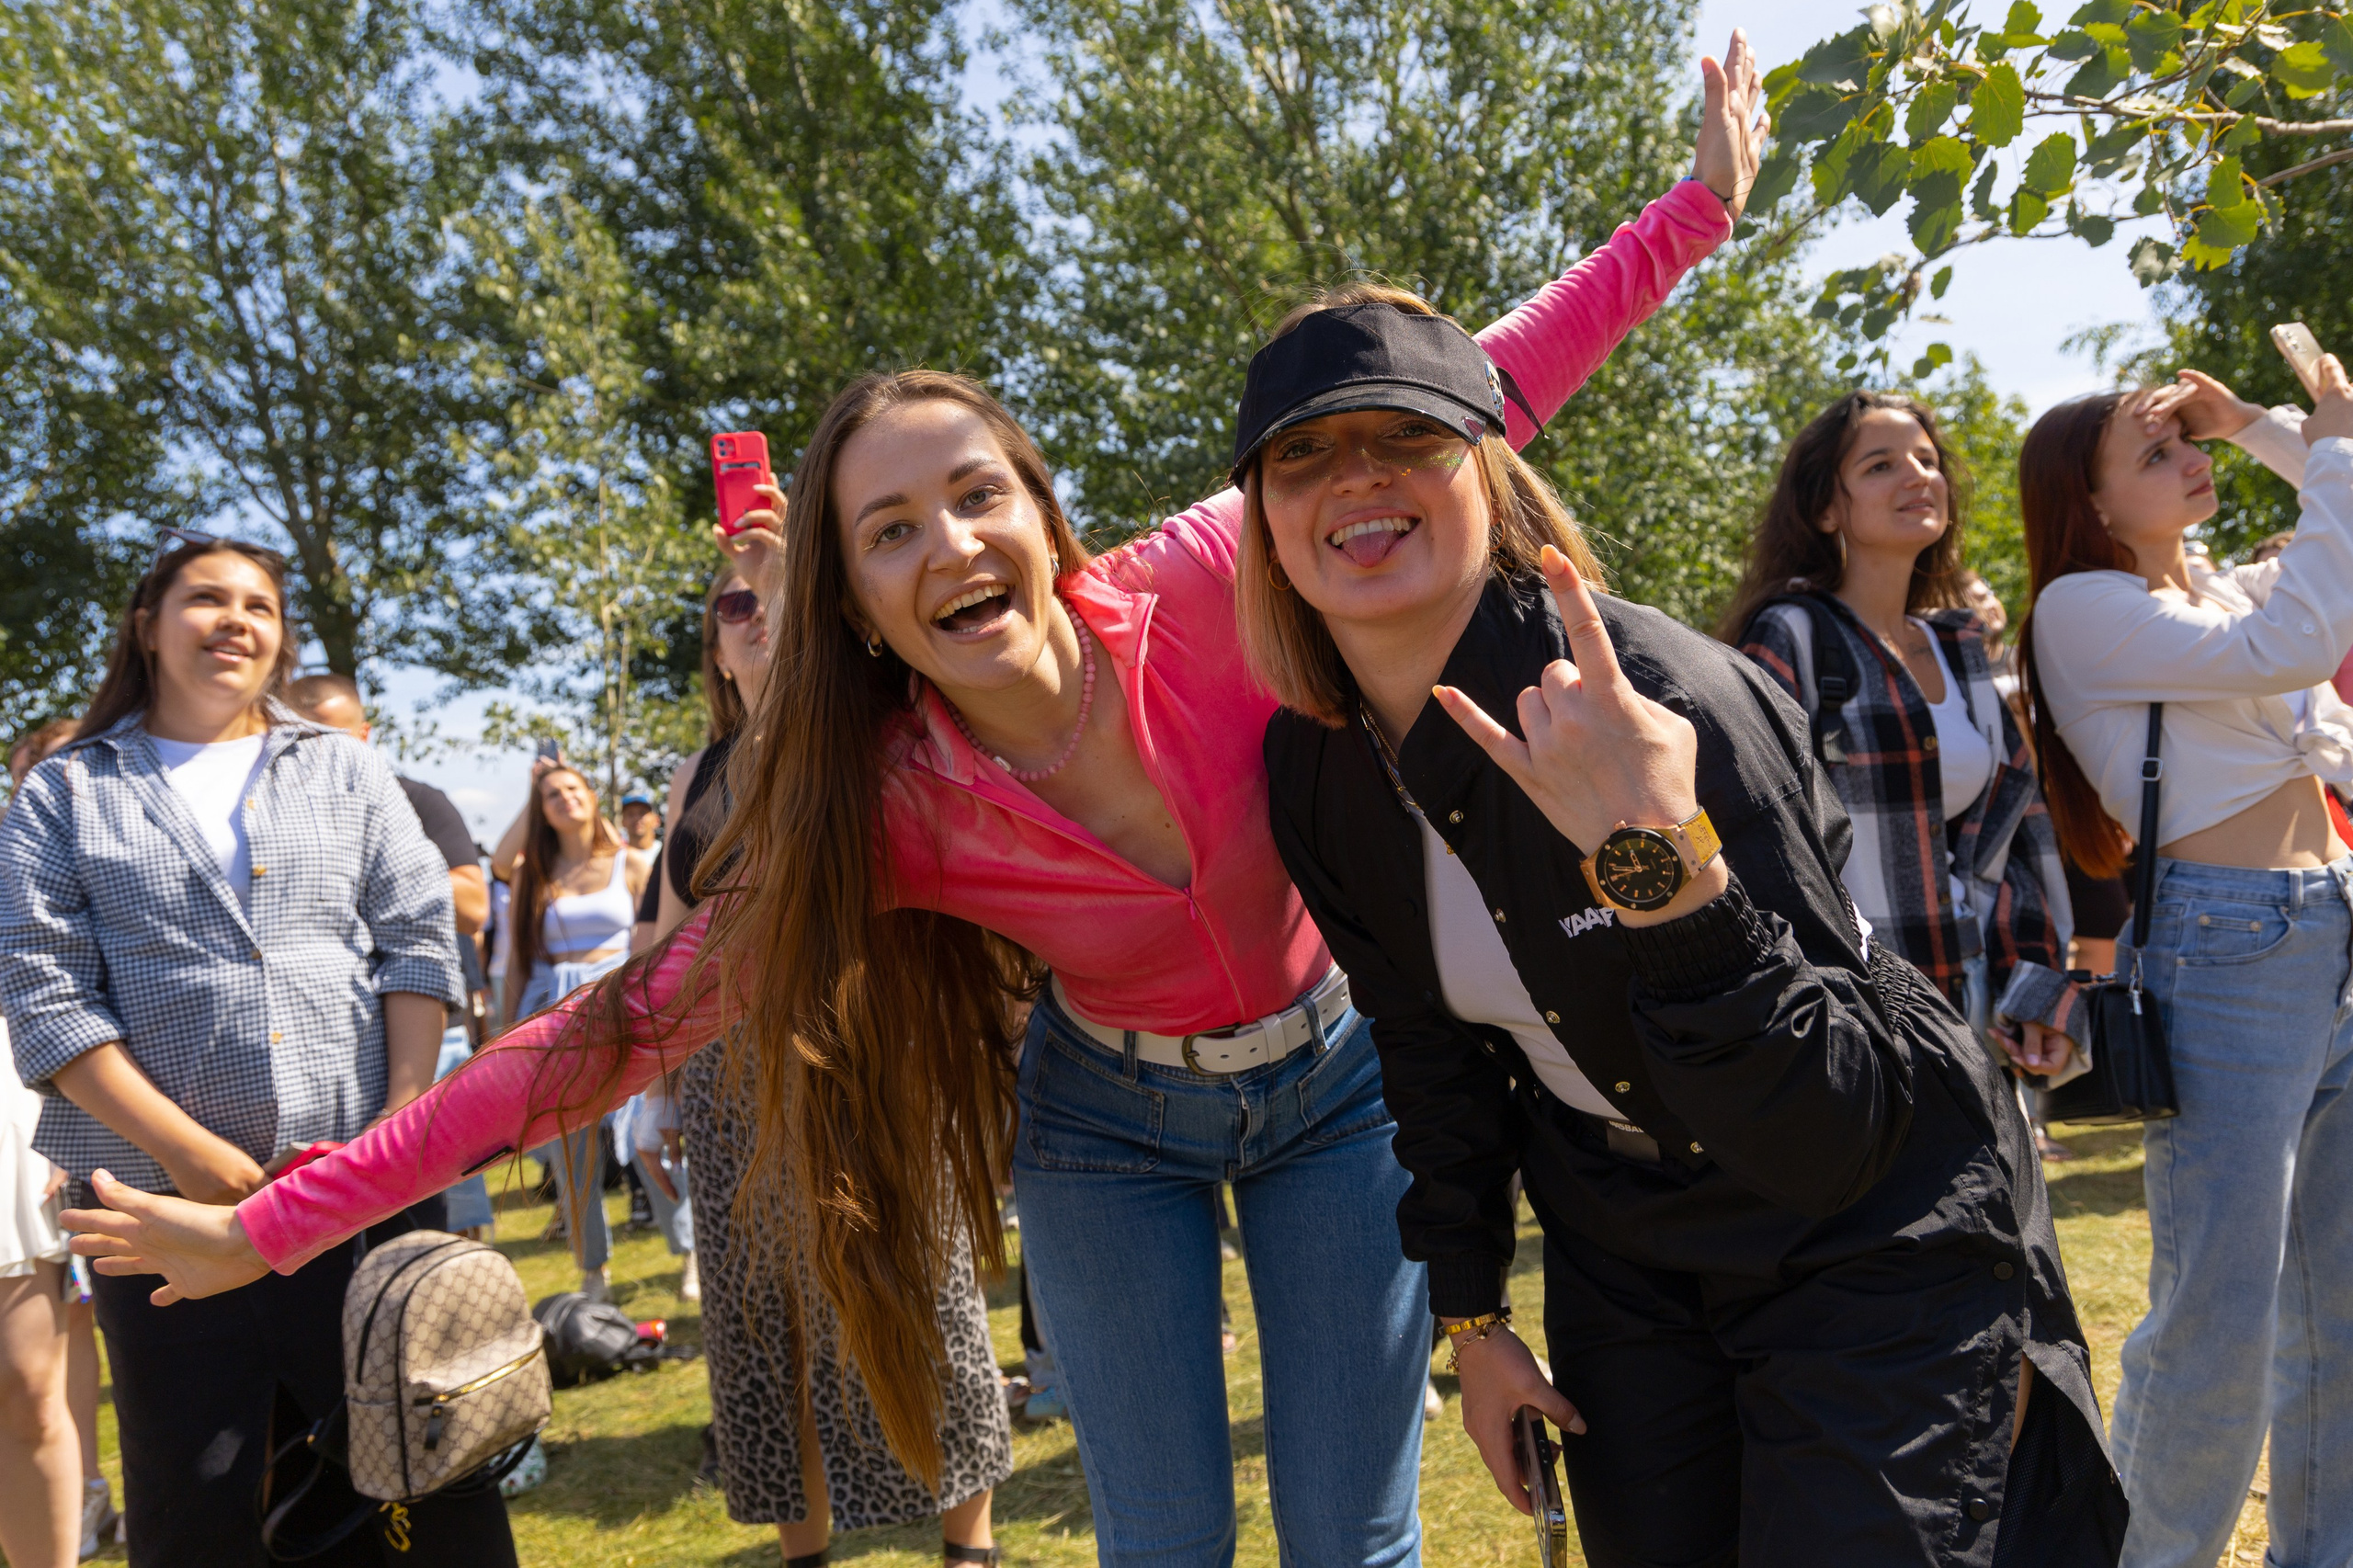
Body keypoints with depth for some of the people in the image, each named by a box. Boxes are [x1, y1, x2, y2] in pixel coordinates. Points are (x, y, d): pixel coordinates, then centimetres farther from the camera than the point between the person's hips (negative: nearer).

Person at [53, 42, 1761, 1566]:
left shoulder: (1203, 589, -24)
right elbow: (635, 1018, -19)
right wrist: (276, 1224, -18)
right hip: (1105, 1122, 0)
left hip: (1332, 1079, 1)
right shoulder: (887, 811, -22)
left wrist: (1701, 201, -8)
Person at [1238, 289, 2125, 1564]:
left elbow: (1834, 1139, -32)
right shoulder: (1311, 771, -10)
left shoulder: (1652, 695, -31)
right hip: (1619, 1254, 6)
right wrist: (1469, 1313, 9)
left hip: (1879, 1235, -5)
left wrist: (1667, 869, -46)